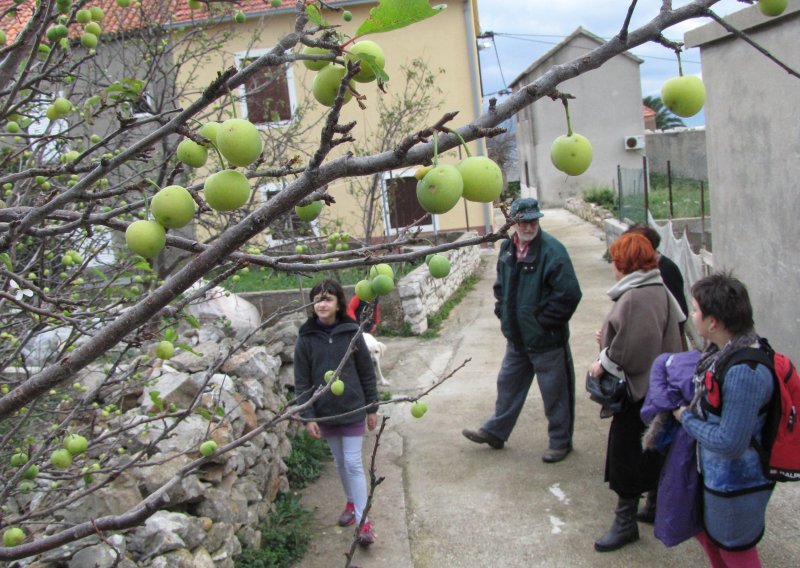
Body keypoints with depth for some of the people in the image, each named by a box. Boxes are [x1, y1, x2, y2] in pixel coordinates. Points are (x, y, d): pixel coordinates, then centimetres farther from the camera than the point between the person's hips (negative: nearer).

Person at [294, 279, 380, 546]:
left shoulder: (351, 334, -8)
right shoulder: (306, 339, -6)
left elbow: (367, 373, -1)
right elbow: (302, 381, -3)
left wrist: (372, 408, 1)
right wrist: (308, 417, -8)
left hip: (352, 410, -2)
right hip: (324, 413, 2)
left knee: (353, 463, -1)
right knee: (340, 462, 17)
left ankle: (363, 520, 4)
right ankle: (351, 503, 37)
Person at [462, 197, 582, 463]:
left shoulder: (552, 250, -20)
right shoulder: (507, 248, 4)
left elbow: (569, 294, -23)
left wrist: (543, 321, -17)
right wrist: (503, 313, 8)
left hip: (546, 339, -7)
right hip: (516, 337, 7)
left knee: (555, 391, 7)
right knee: (508, 383, 20)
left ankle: (560, 441, 25)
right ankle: (495, 431, 36)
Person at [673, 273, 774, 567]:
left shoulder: (744, 373, -36)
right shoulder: (725, 349, -6)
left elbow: (730, 443, -30)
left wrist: (686, 418, -18)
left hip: (736, 483, -9)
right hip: (715, 472, 9)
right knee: (707, 531, 29)